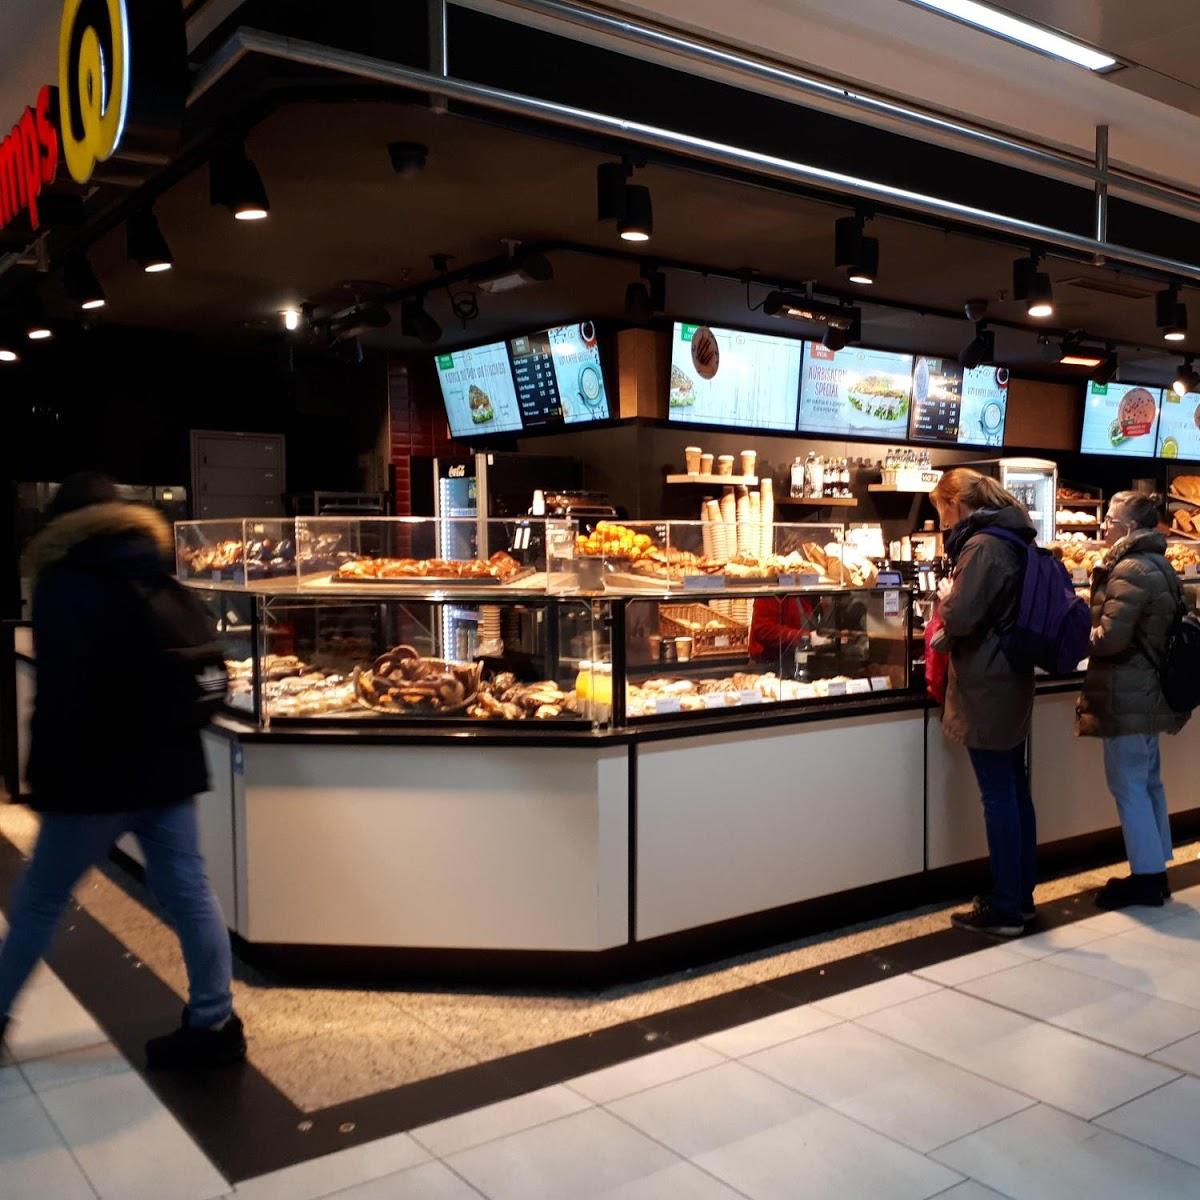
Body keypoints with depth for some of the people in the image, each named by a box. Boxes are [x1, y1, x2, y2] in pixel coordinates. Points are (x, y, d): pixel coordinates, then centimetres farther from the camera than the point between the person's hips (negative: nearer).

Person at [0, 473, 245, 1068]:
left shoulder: (64, 586, -9)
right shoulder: (162, 582, 11)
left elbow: (60, 692, -17)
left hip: (99, 772, -6)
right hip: (166, 764, 6)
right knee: (188, 891, 7)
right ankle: (213, 1023, 11)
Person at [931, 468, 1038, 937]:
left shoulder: (983, 546, -17)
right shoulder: (1012, 539, 12)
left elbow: (959, 617, -23)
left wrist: (946, 594, -5)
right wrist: (958, 600, 11)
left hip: (986, 687, -9)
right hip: (1011, 682, 9)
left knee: (998, 796, -3)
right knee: (1016, 791, 14)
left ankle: (1005, 910, 5)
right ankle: (1021, 896, 25)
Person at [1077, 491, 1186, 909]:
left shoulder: (1130, 570, -20)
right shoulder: (1158, 566, 12)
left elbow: (1109, 638, -23)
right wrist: (1092, 625, 11)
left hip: (1128, 696, -10)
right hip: (1150, 691, 10)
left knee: (1127, 785, -1)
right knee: (1147, 781, 16)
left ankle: (1146, 877, 7)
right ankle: (1156, 871, 25)